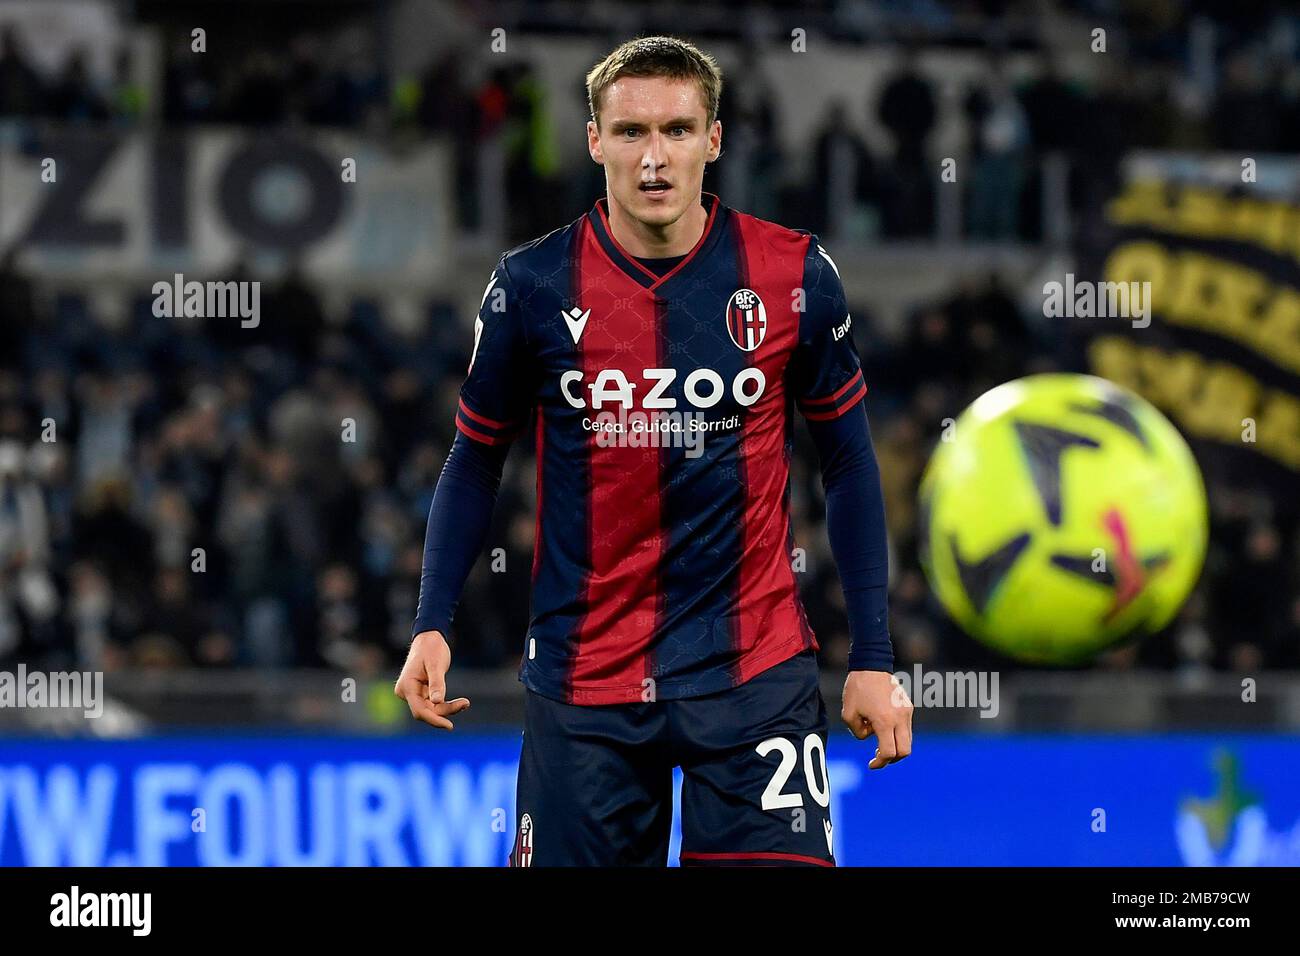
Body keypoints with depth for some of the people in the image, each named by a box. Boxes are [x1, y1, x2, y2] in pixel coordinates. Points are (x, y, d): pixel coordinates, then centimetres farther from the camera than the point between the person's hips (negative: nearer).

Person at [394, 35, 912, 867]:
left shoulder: (795, 276, -3)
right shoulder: (532, 286, -3)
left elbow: (848, 461, 6)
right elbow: (477, 457, 9)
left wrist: (874, 657, 3)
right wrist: (433, 624, -2)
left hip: (755, 669, -1)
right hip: (582, 674, 1)